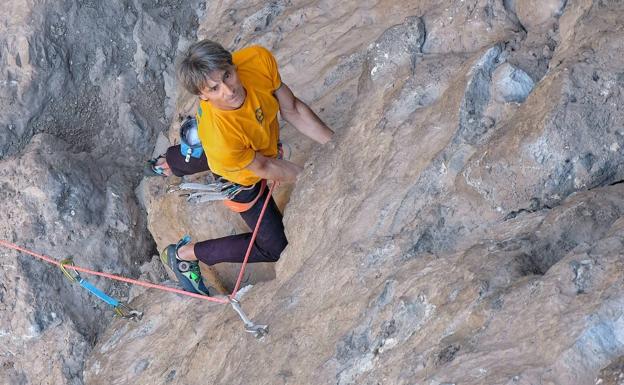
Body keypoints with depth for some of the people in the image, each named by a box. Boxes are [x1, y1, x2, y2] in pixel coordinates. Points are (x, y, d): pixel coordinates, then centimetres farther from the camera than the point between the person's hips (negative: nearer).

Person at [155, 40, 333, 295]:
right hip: (242, 178, -6)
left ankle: (171, 161, 72)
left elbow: (292, 110, -19)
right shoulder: (220, 138, -49)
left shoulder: (259, 59, -37)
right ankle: (184, 254, 18)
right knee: (275, 247, 7)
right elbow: (263, 168, -28)